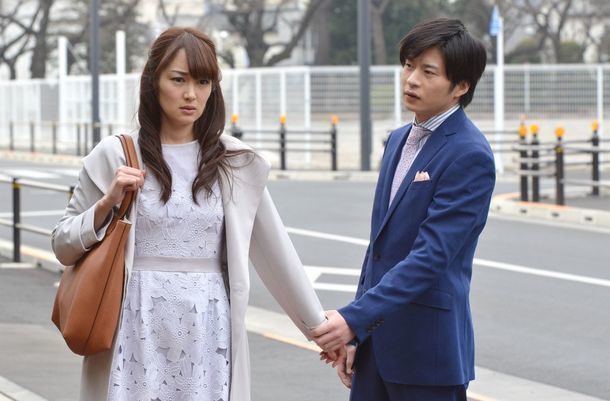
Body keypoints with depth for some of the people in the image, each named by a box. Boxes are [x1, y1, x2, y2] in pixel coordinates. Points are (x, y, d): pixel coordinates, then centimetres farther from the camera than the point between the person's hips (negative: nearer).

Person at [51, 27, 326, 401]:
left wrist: (319, 326, 8)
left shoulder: (233, 161, 4)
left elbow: (275, 251, 8)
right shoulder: (115, 156, 0)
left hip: (208, 335, 1)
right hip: (137, 333, -1)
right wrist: (106, 204, -11)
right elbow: (64, 247, 6)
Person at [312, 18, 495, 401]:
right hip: (377, 338, 8)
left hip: (427, 347, -7)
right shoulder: (400, 140, 13)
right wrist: (356, 335, 15)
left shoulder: (470, 155, -14)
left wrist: (355, 318, -25)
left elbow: (431, 255, -21)